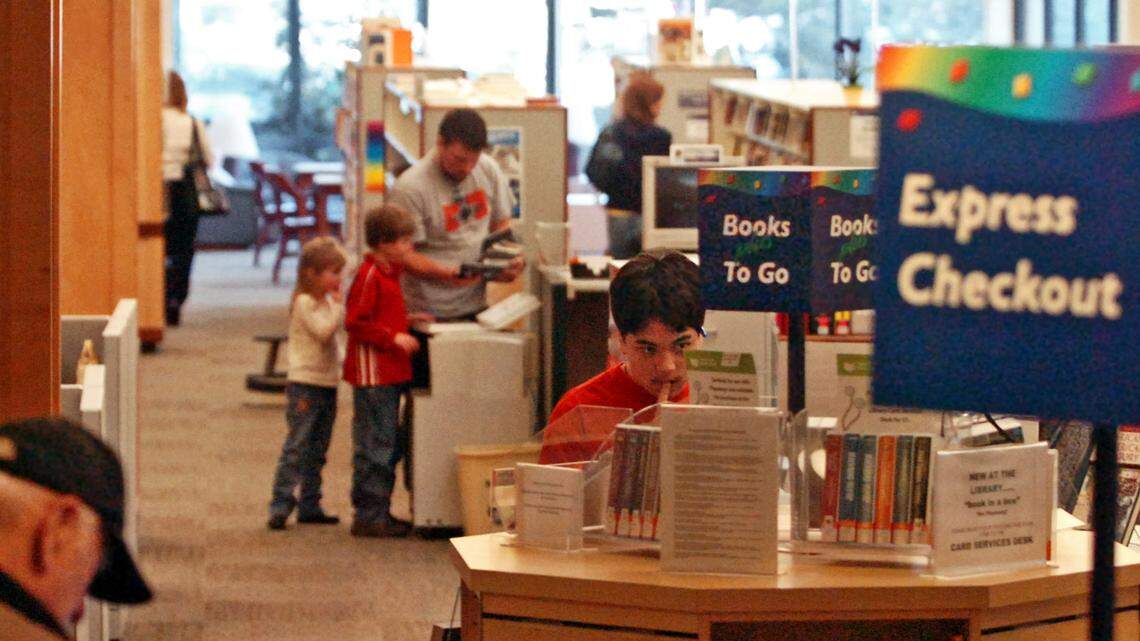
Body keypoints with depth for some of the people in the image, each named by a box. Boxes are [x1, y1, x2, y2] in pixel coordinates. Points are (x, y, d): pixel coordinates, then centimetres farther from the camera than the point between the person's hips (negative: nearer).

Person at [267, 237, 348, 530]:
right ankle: (280, 505, -10)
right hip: (305, 384, -9)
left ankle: (310, 506, 18)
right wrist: (339, 306, -14)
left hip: (327, 384, 9)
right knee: (297, 446, -10)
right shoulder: (304, 302, -12)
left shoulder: (327, 301, 14)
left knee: (317, 450, 12)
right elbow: (323, 330, -22)